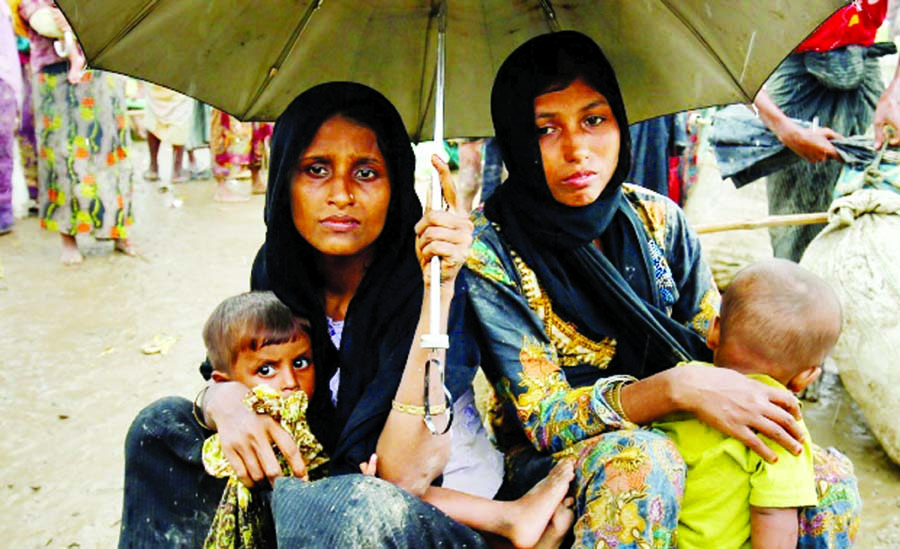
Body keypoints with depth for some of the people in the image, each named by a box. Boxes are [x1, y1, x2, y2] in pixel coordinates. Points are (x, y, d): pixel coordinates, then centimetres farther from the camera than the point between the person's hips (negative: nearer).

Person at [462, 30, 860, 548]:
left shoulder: (659, 219, -1)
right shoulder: (490, 248, -15)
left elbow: (718, 348, 5)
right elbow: (542, 418, -18)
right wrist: (674, 387, -32)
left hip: (669, 435, 4)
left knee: (829, 479, -19)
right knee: (639, 461, -37)